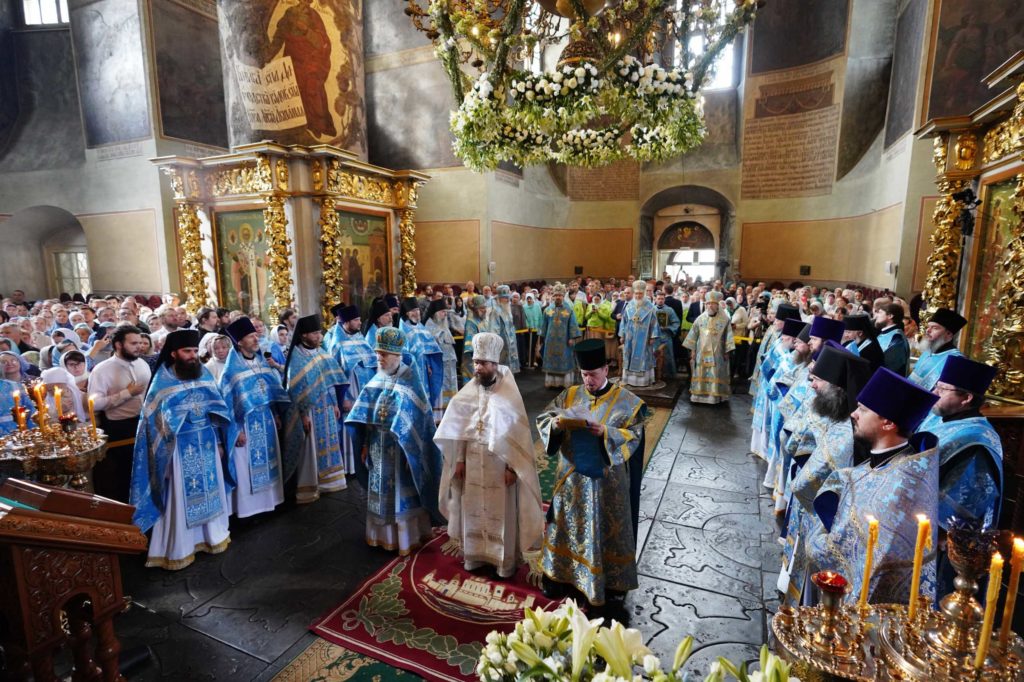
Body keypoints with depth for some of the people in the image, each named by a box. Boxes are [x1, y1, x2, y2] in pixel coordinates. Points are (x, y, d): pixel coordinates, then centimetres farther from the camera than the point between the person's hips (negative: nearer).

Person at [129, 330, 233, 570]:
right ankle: (178, 550, 18)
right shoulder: (163, 381, -9)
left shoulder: (204, 374, 3)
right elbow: (158, 422, -7)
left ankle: (212, 536, 30)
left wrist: (218, 440, 11)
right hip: (181, 447, -4)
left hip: (207, 443, 4)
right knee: (181, 496, 4)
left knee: (210, 489, 14)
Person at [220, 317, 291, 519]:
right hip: (246, 424, -6)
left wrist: (277, 415, 12)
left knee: (267, 462, 14)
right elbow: (226, 401, -13)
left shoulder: (262, 361, 7)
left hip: (266, 421, 6)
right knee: (248, 466, 2)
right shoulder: (231, 369, -12)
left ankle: (267, 501, 28)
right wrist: (236, 429, -15)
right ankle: (248, 508, 14)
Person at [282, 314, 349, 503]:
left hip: (326, 408, 7)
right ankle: (307, 489, 14)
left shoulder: (320, 352, 8)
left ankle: (325, 482, 29)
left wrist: (335, 404, 12)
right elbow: (296, 388, -15)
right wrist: (303, 414, -17)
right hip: (309, 410, -7)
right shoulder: (296, 356, -13)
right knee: (309, 449, 2)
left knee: (327, 446, 15)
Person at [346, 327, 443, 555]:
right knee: (382, 491, 17)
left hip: (400, 448, -6)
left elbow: (416, 421, -17)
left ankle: (408, 538, 22)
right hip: (379, 448, 6)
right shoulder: (377, 379, 4)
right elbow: (367, 415, 8)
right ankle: (385, 534, 35)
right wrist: (365, 444, 8)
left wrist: (410, 451, -18)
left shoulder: (409, 382, -16)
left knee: (402, 492, 6)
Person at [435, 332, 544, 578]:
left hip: (500, 463, -4)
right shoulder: (468, 392, -2)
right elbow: (460, 429, 4)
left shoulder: (509, 395, -14)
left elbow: (516, 434, -12)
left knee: (502, 513, 9)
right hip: (473, 462, 4)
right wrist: (459, 460, 3)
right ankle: (475, 555, 35)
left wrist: (511, 467, -14)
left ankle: (506, 562, 27)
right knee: (474, 510, 16)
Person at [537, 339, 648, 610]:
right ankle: (559, 573, 32)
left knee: (605, 529, 11)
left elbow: (634, 436, -13)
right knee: (567, 525, 14)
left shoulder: (625, 401, -7)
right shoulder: (570, 395, 2)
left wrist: (606, 432, -28)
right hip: (573, 476, 3)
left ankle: (609, 580, 31)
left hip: (606, 479, -3)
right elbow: (543, 419, 0)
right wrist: (555, 424, -22)